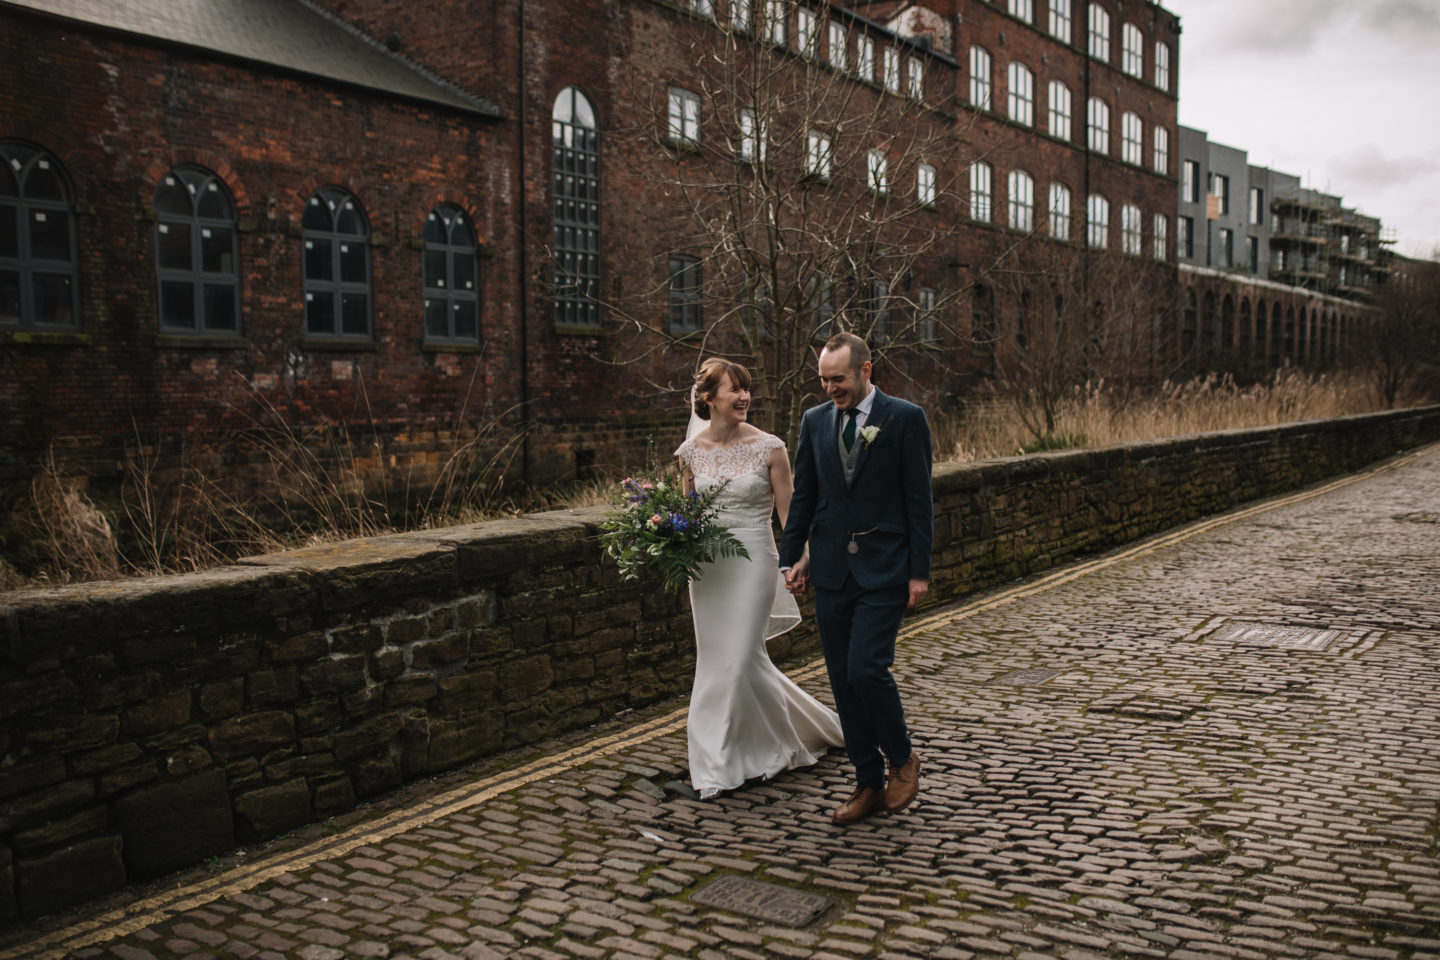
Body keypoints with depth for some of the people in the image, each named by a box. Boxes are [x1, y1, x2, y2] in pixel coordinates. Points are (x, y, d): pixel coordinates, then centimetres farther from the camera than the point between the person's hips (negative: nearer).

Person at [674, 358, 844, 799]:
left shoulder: (769, 447, -8)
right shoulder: (691, 451, 2)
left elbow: (788, 512, -6)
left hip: (752, 560, -4)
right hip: (706, 564, 5)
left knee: (739, 658, -5)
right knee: (715, 659, 10)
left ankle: (721, 763, 14)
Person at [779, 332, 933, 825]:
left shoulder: (905, 418, -4)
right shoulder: (815, 421, 8)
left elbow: (919, 500, -5)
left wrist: (919, 571, -8)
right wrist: (791, 558, 8)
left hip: (884, 570, -5)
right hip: (831, 570, 5)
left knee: (867, 669, -15)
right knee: (843, 680, 7)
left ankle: (902, 758, 13)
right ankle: (869, 784, 21)